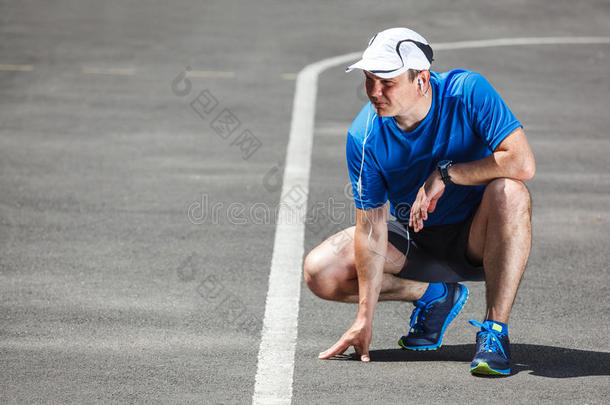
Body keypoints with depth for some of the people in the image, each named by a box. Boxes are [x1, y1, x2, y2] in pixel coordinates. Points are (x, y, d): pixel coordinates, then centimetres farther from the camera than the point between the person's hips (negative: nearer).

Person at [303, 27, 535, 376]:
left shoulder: (468, 92, -23)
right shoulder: (364, 136, -17)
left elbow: (522, 163, -32)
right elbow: (371, 225, -15)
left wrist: (445, 174, -30)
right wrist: (365, 319, -19)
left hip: (477, 240, -3)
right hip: (416, 241, 3)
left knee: (509, 193, -36)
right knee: (320, 272, -14)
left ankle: (495, 330, -28)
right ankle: (434, 295, 6)